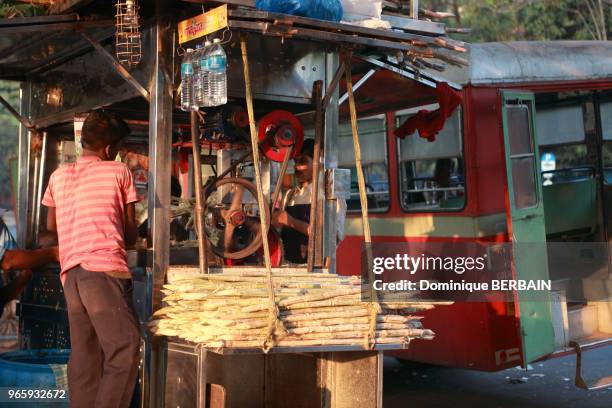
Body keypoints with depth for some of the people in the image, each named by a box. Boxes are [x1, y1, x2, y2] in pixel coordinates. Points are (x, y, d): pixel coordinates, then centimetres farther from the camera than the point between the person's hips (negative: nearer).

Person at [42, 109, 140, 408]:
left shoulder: (59, 176, 17)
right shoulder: (118, 171, 4)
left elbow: (51, 225, 30)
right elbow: (131, 231, 8)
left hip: (70, 271, 7)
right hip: (105, 268, -6)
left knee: (84, 351, 10)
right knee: (125, 346, -8)